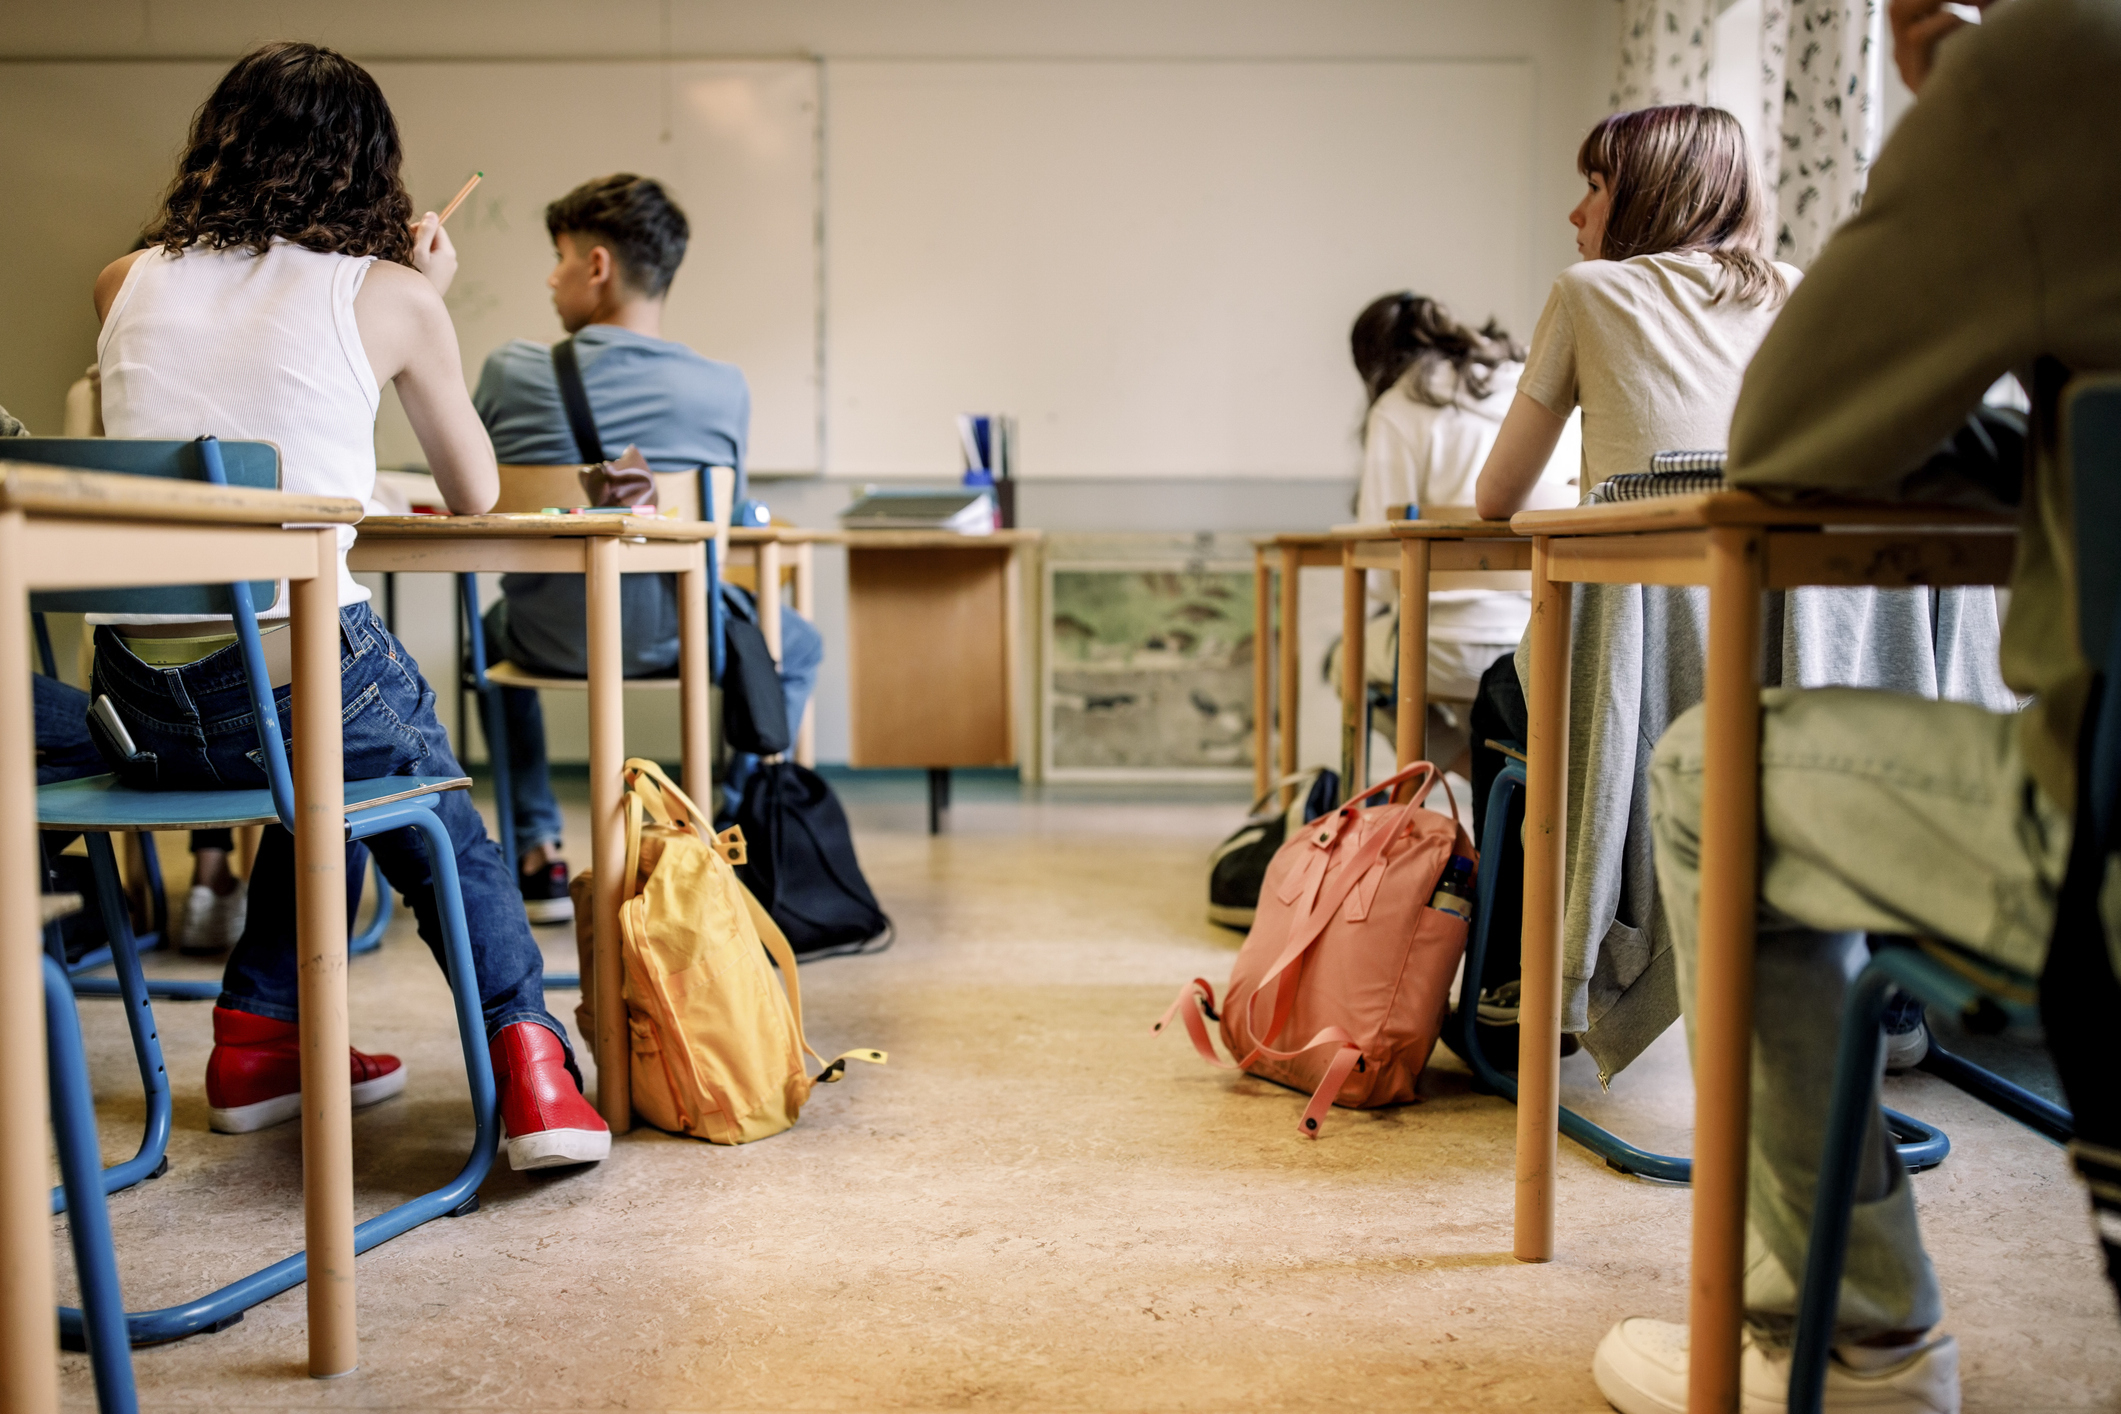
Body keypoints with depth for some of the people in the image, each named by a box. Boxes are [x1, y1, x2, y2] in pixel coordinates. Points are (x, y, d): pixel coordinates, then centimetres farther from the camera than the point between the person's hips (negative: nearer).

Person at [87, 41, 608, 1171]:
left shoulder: (129, 283, 11)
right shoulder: (390, 296, 1)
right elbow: (475, 494, 13)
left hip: (143, 700, 5)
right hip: (298, 671, -5)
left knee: (327, 782, 34)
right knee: (443, 827, 22)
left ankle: (258, 1038, 33)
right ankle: (527, 1060, 5)